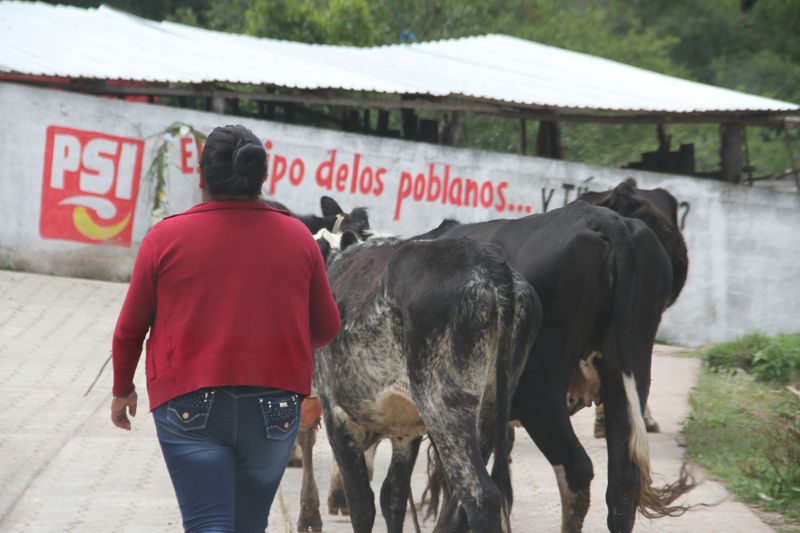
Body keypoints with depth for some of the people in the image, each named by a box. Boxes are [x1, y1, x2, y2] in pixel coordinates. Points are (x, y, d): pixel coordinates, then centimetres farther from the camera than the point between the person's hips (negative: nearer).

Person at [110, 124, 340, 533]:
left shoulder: (165, 238, -3)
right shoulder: (297, 238, 3)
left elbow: (130, 329, 3)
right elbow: (326, 328, 10)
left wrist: (122, 389, 21)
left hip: (189, 407, -2)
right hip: (275, 407, 2)